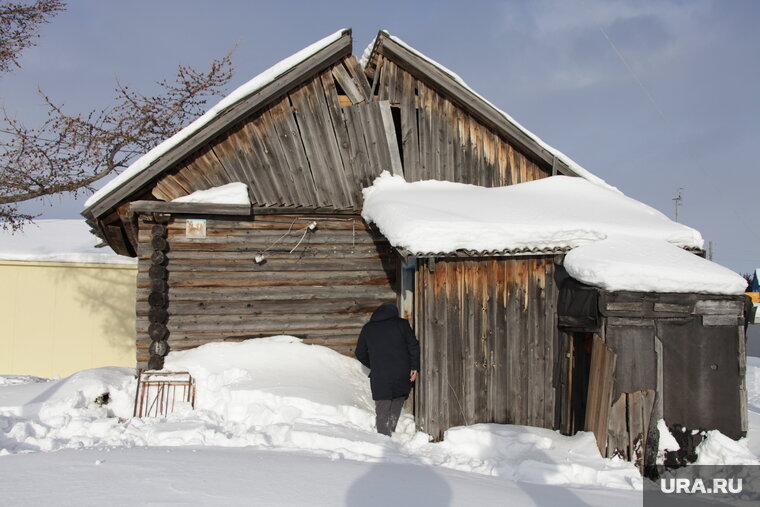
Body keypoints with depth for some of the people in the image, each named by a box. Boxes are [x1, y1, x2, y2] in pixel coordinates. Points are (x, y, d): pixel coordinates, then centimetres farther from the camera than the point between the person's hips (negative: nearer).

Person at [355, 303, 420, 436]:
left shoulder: (368, 328, 10)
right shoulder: (402, 324, 5)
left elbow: (360, 353, 16)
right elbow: (413, 346, -2)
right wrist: (415, 367, 2)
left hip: (379, 376, 0)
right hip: (402, 374, 1)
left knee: (382, 410, 3)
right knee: (396, 407, 18)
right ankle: (391, 433, 15)